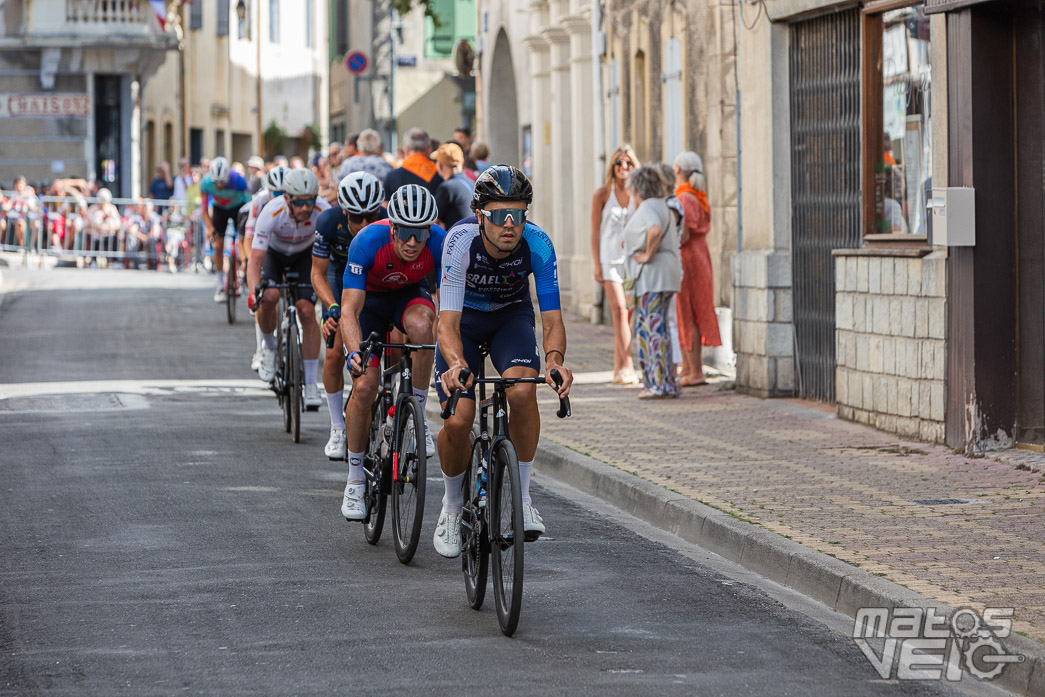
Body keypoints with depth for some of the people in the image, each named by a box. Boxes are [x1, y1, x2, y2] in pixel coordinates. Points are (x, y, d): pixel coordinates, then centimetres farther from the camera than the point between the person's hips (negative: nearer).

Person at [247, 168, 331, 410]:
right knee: (269, 297, -27)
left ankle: (311, 383, -7)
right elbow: (255, 261, -35)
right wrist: (254, 290, -53)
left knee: (307, 311, -15)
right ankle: (268, 347, 4)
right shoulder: (271, 213, -36)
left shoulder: (324, 212, -33)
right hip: (273, 253, -1)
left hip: (304, 256, 1)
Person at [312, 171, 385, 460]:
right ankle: (337, 428, 5)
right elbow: (318, 273, -20)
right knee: (335, 355, -10)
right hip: (341, 277, 1)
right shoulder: (329, 222, -31)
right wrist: (333, 307, -37)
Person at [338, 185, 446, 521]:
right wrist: (355, 352, -54)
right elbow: (350, 310, -37)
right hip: (370, 297, -1)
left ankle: (417, 417, -17)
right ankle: (355, 480, 2)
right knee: (365, 385, -14)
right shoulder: (368, 241, -36)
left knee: (421, 325, -36)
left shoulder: (439, 243, -31)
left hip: (410, 294, 1)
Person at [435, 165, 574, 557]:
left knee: (523, 392, -29)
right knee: (458, 421, -16)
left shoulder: (538, 245, -29)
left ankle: (523, 498, -12)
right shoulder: (461, 241, -34)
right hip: (464, 317, -1)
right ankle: (452, 506, 13)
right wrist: (455, 363, -58)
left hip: (511, 315, 1)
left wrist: (555, 359, -50)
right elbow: (448, 320, -38)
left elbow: (552, 318, -28)